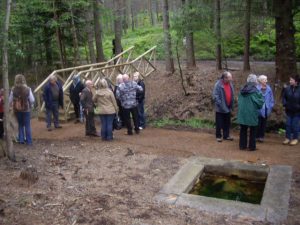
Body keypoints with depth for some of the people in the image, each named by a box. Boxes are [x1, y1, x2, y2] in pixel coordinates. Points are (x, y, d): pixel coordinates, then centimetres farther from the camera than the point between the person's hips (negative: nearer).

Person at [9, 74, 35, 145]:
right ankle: (29, 141, 9)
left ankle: (21, 139, 19)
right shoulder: (27, 89, -12)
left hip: (17, 110, 2)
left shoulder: (13, 89, -8)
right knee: (27, 125, 7)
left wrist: (13, 106, 16)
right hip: (26, 109, -2)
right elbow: (32, 100, -10)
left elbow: (10, 100, -4)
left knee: (20, 124, 18)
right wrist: (30, 105, 10)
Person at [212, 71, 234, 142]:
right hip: (220, 108, -6)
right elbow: (215, 96, -18)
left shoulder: (230, 84, 6)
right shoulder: (218, 84, -16)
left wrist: (231, 106, 9)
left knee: (227, 123, 15)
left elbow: (232, 95, 14)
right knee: (219, 123, 4)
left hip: (228, 108, 6)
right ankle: (218, 136, 17)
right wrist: (220, 104, -22)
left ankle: (226, 135, 27)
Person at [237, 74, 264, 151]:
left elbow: (239, 101, 11)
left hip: (242, 113, 4)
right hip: (252, 114, -4)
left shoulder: (242, 90, 3)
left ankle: (242, 145, 17)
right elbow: (260, 102, -8)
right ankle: (252, 146, 13)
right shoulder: (255, 91, -13)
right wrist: (261, 96, 9)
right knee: (252, 130, 8)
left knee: (243, 129, 12)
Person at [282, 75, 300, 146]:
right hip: (289, 110, 3)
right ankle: (288, 138, 20)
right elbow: (284, 97, 8)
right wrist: (285, 104, -3)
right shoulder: (287, 88, -5)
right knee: (288, 124, 9)